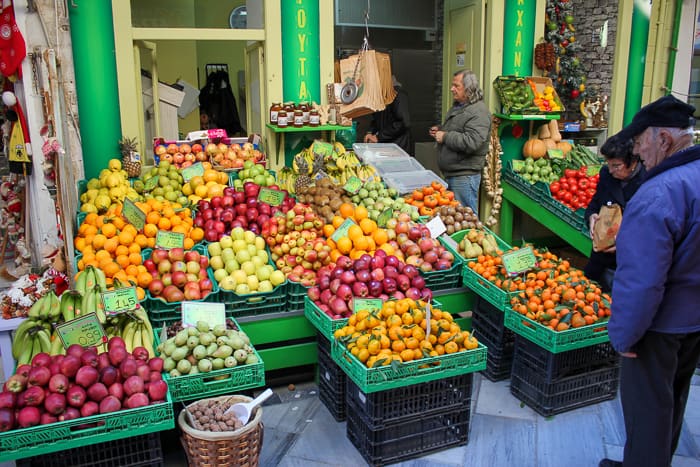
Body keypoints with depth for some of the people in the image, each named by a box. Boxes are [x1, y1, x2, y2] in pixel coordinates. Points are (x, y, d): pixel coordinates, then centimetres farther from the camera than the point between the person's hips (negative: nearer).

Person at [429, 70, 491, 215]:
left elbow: (471, 142, -30)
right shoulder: (458, 106, 14)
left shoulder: (478, 112, -18)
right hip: (450, 173, 10)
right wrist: (440, 129, 11)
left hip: (464, 176, -10)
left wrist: (445, 137, -20)